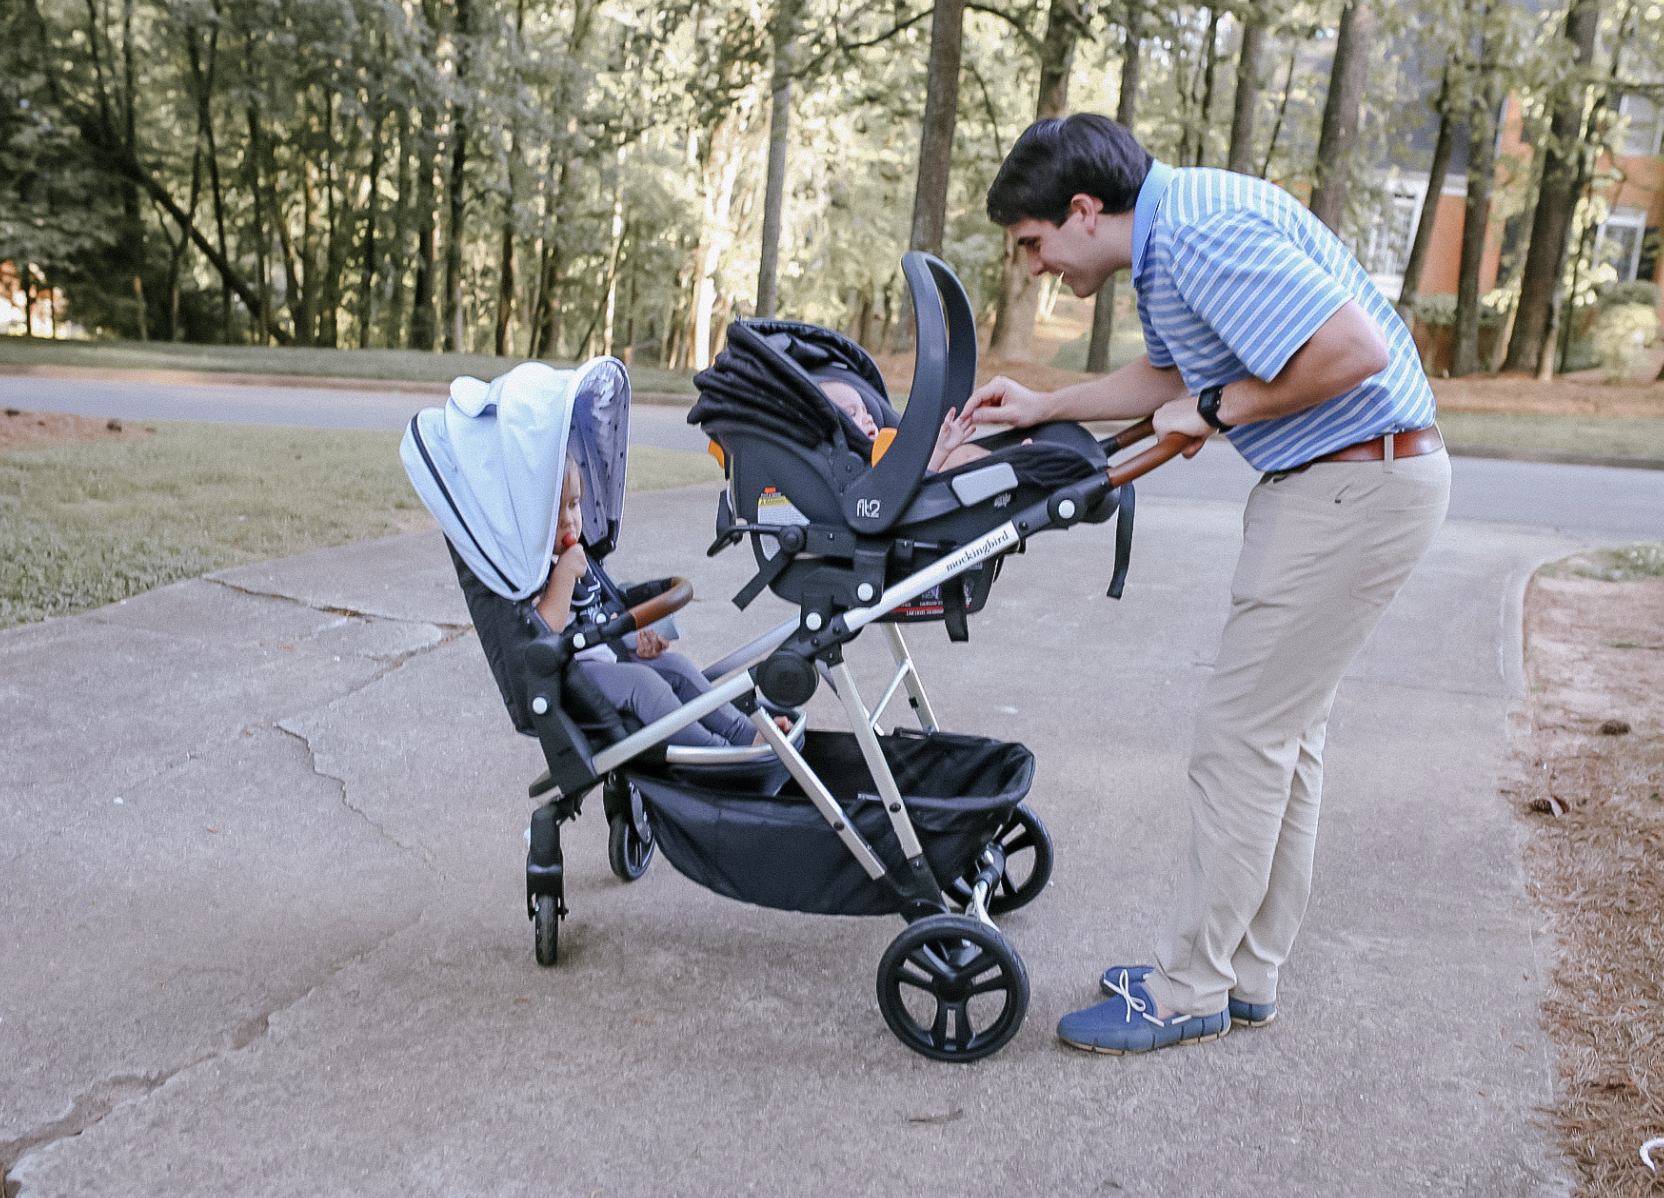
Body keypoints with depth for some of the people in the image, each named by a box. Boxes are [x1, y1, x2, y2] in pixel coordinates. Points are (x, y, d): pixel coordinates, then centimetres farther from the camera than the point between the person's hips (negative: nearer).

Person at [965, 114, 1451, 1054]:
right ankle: (1247, 973, 26)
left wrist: (1217, 410, -17)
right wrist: (1044, 409, 27)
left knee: (1245, 734, -5)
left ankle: (1189, 992, 8)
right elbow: (1172, 374, 27)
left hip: (1362, 480, -11)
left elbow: (1355, 349, -30)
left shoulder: (1207, 232, -21)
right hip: (1320, 480, 11)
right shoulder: (1167, 236, 11)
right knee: (1287, 730, 14)